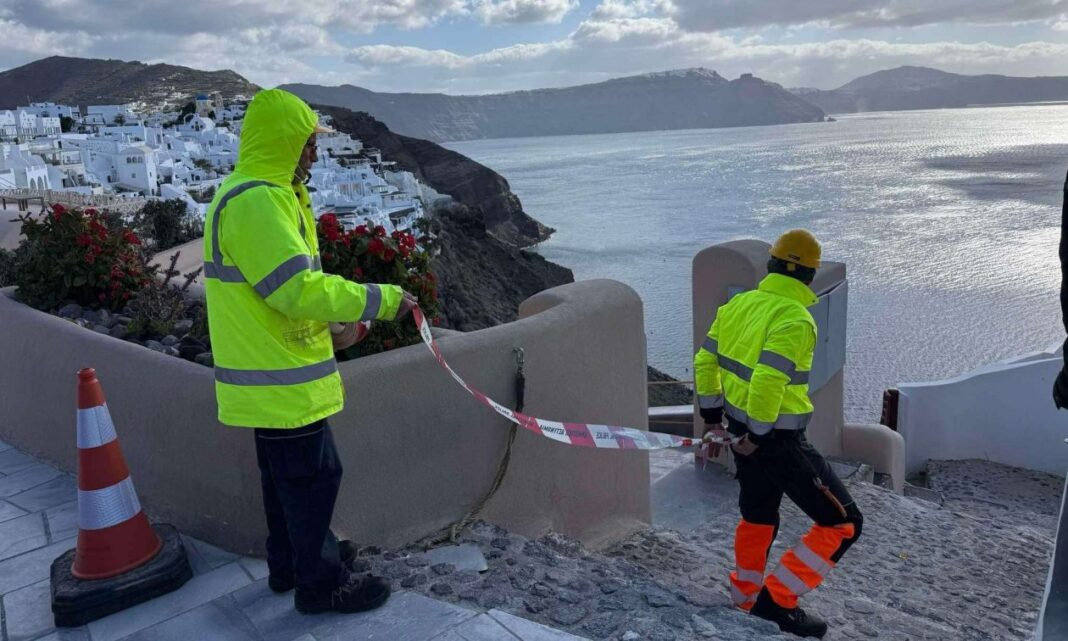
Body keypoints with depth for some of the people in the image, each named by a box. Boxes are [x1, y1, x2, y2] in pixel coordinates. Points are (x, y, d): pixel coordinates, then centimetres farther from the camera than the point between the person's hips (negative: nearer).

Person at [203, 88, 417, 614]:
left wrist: (342, 314, 16)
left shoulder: (257, 194, 14)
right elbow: (299, 289, -28)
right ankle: (321, 582, 18)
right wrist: (380, 301, -20)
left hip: (269, 374, 11)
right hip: (281, 381, -11)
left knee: (286, 473, 22)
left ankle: (290, 562, 39)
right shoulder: (257, 201, -22)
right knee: (312, 477, 2)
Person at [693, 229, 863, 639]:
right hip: (777, 440, -8)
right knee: (843, 523, 4)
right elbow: (768, 381, -29)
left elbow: (705, 362, 10)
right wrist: (756, 438, -17)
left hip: (741, 430, 8)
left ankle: (745, 594, 44)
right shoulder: (795, 319, -20)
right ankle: (777, 600, 5)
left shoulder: (738, 305, 4)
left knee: (758, 515, 28)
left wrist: (712, 418, 18)